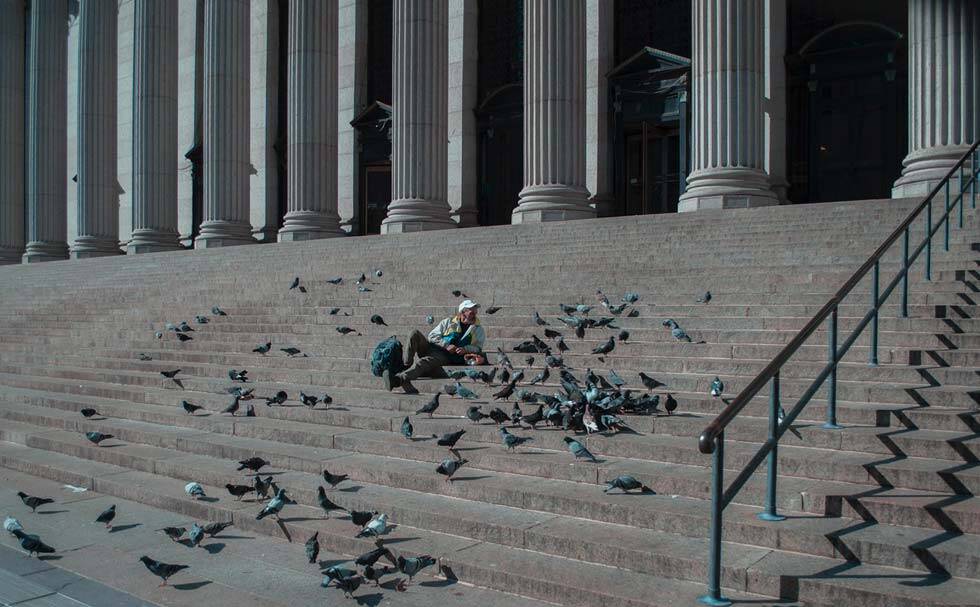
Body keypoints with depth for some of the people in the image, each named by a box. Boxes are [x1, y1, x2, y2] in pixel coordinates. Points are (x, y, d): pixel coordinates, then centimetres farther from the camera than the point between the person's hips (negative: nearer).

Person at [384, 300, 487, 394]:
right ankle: (407, 365, -27)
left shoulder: (478, 329, 13)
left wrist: (465, 349, -13)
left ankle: (398, 379, -49)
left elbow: (478, 347, 9)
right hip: (432, 347, 3)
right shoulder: (448, 322, 15)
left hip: (446, 356, -3)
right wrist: (446, 345, -9)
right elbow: (432, 336, 8)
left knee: (424, 362, -33)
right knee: (415, 333, -23)